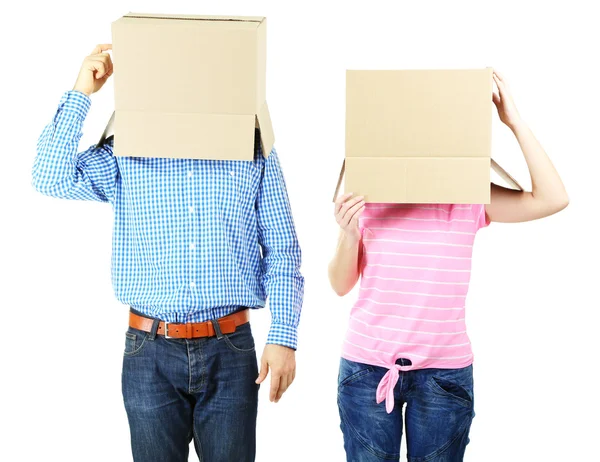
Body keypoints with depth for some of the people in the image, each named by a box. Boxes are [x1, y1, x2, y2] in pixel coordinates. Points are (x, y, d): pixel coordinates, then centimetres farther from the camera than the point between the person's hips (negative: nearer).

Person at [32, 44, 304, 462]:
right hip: (150, 354, 0)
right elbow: (52, 179, -8)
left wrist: (284, 337, -5)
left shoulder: (253, 151, 5)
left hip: (229, 352, 0)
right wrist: (82, 93, -8)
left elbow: (283, 252, 4)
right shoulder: (125, 154, 6)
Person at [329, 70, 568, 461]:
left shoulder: (470, 197, -2)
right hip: (367, 366, 1)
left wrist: (516, 122, -14)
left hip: (446, 370, 0)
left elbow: (553, 199, -15)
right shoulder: (366, 195, -1)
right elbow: (341, 285, 2)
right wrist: (349, 235, -17)